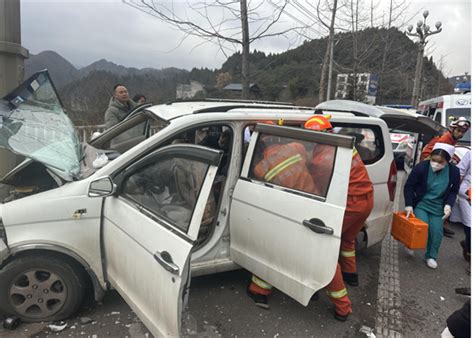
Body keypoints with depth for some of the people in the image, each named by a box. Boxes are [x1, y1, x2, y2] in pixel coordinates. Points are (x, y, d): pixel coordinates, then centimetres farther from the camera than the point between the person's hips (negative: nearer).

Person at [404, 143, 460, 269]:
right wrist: (409, 205, -15)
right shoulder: (421, 167, -21)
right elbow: (409, 186, -11)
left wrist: (448, 204, -13)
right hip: (420, 204, -2)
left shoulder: (454, 171, -13)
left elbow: (454, 191, 3)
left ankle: (431, 256, 23)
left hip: (438, 207, 3)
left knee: (437, 232, 3)